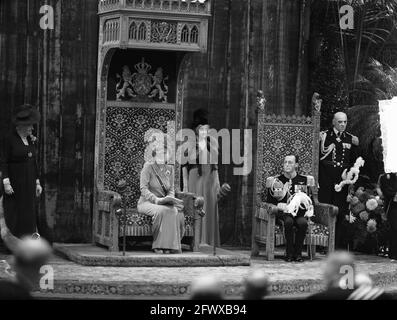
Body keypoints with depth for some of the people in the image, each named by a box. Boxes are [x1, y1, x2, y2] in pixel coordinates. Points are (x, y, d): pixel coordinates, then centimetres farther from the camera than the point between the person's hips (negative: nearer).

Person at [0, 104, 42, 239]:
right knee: (13, 214, -5)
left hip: (28, 182, 6)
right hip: (14, 181, -6)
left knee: (28, 214, 5)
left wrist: (37, 183, 12)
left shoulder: (30, 140, 10)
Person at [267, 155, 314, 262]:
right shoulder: (276, 181, 11)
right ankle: (289, 253, -24)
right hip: (283, 213, -1)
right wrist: (280, 206, -11)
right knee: (288, 221, -35)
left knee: (303, 223, -34)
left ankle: (297, 253, -20)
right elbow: (270, 201, 8)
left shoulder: (304, 180, 13)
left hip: (299, 213, 1)